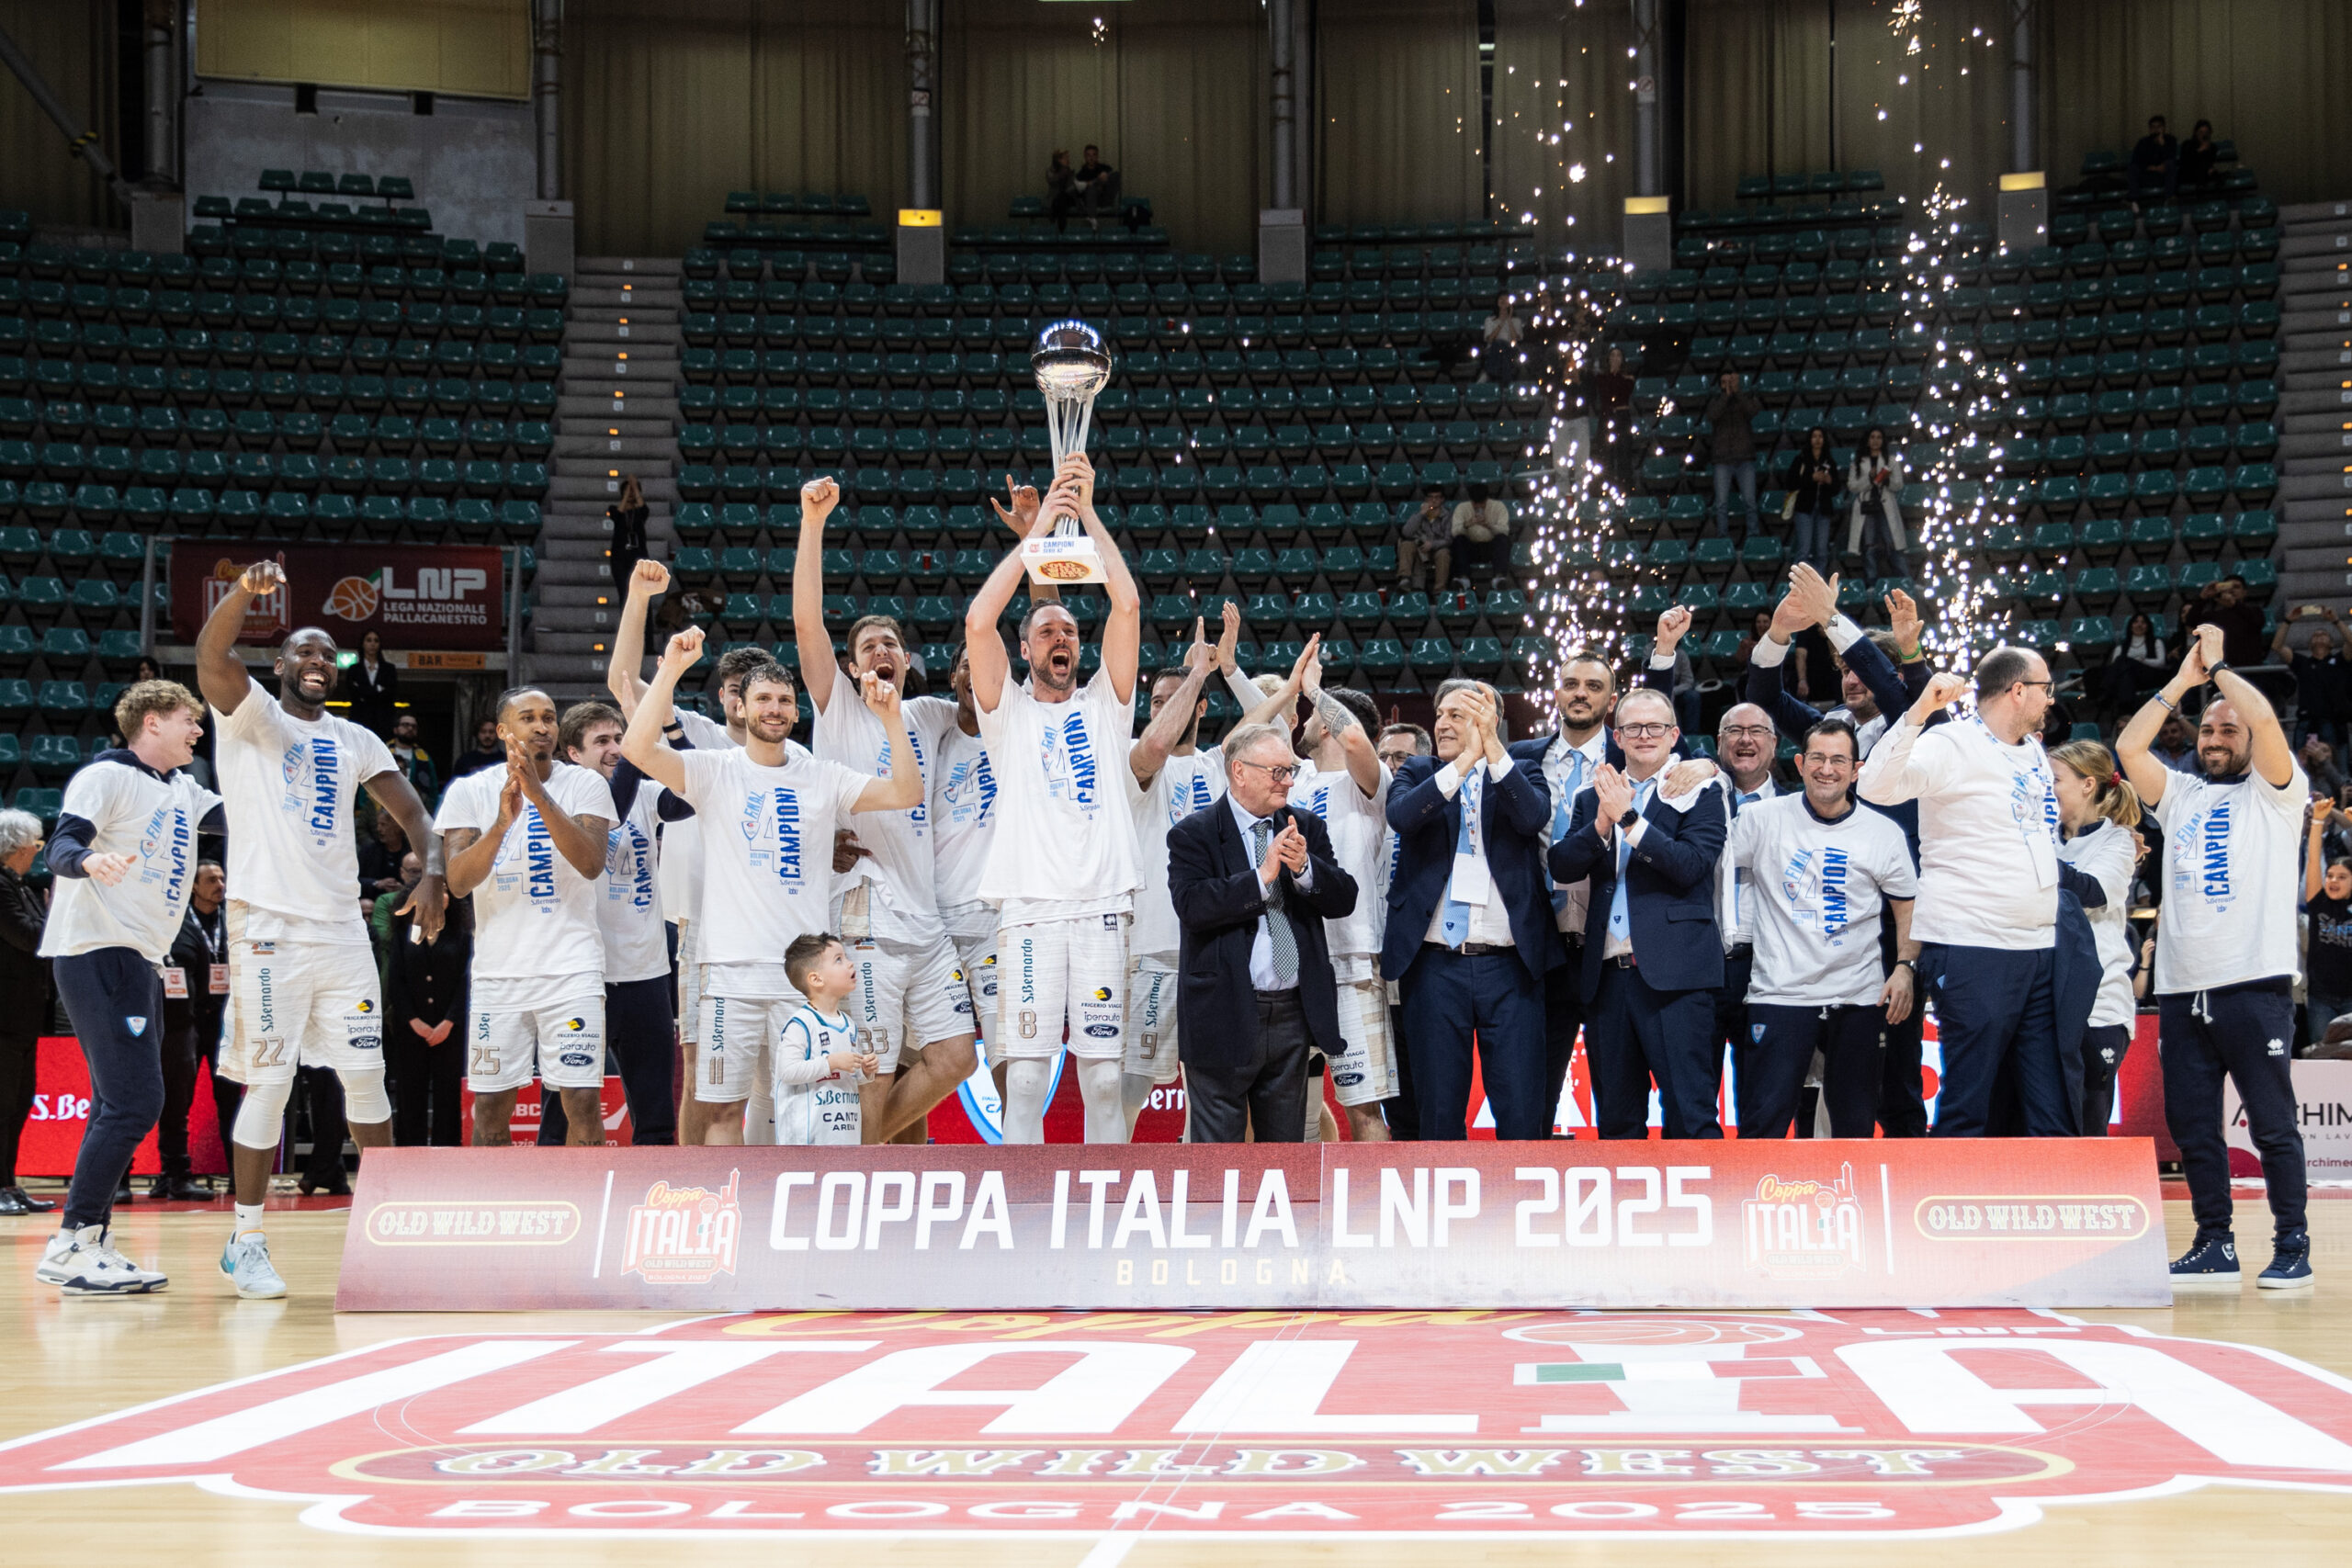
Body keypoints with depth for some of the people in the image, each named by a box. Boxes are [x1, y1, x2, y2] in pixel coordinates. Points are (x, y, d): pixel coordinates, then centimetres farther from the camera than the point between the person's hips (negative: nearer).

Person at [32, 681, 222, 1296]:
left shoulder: (184, 791, 18)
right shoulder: (108, 776, -7)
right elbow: (61, 847, -18)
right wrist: (89, 860, -40)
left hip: (138, 963, 10)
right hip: (97, 952, -10)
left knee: (119, 1108, 9)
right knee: (134, 1102, -16)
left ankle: (90, 1245, 13)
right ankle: (70, 1246, -13)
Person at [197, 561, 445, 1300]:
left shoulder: (354, 740, 16)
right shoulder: (249, 717, 1)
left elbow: (411, 809, 13)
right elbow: (211, 657, -18)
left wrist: (432, 872, -7)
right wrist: (246, 589, -37)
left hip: (341, 927, 5)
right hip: (268, 926, -5)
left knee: (365, 1075, 7)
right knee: (268, 1082, -5)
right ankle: (247, 1240, 4)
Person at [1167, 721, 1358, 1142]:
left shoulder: (1307, 828, 11)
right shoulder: (1194, 835, -3)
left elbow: (1344, 900, 3)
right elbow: (1192, 906, -18)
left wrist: (1304, 868, -15)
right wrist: (1262, 877, -21)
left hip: (1293, 1015, 5)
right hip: (1225, 1019, -5)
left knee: (1285, 1148, 12)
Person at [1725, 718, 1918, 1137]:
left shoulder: (1884, 834, 5)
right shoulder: (1762, 819, 1)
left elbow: (1908, 908, 11)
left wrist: (1905, 966, -1)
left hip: (1859, 997, 2)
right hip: (1780, 992, -2)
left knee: (1855, 1125, 9)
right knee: (1762, 1125, -8)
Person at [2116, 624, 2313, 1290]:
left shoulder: (2275, 792, 5)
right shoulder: (2180, 796, 19)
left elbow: (2264, 717, -11)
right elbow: (2128, 746, 7)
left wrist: (2219, 666, 4)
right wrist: (2184, 680, 10)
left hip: (2254, 985, -5)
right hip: (2181, 987, 5)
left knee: (2273, 1125, -3)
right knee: (2192, 1127, 6)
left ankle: (2292, 1246, 4)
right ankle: (2215, 1246, 13)